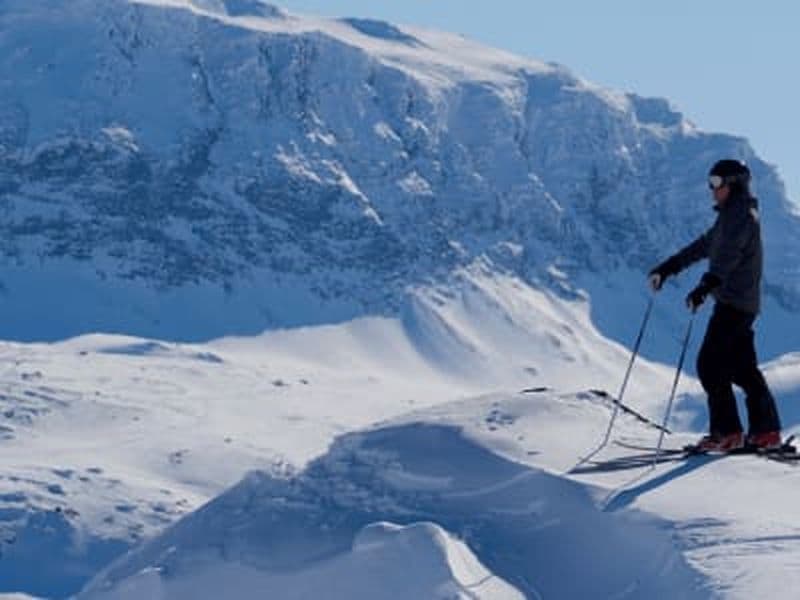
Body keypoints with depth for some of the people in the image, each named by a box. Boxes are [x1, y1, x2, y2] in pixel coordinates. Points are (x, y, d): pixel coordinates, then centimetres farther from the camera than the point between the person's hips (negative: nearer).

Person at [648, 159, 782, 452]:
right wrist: (667, 268, 30)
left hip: (735, 303, -10)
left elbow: (728, 255, -27)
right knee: (743, 368, 10)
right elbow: (703, 246, 29)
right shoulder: (730, 216, 20)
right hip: (735, 303, 10)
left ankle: (727, 432, -11)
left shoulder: (743, 216, -12)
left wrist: (705, 286, -40)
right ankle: (767, 432, 12)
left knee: (710, 364, -11)